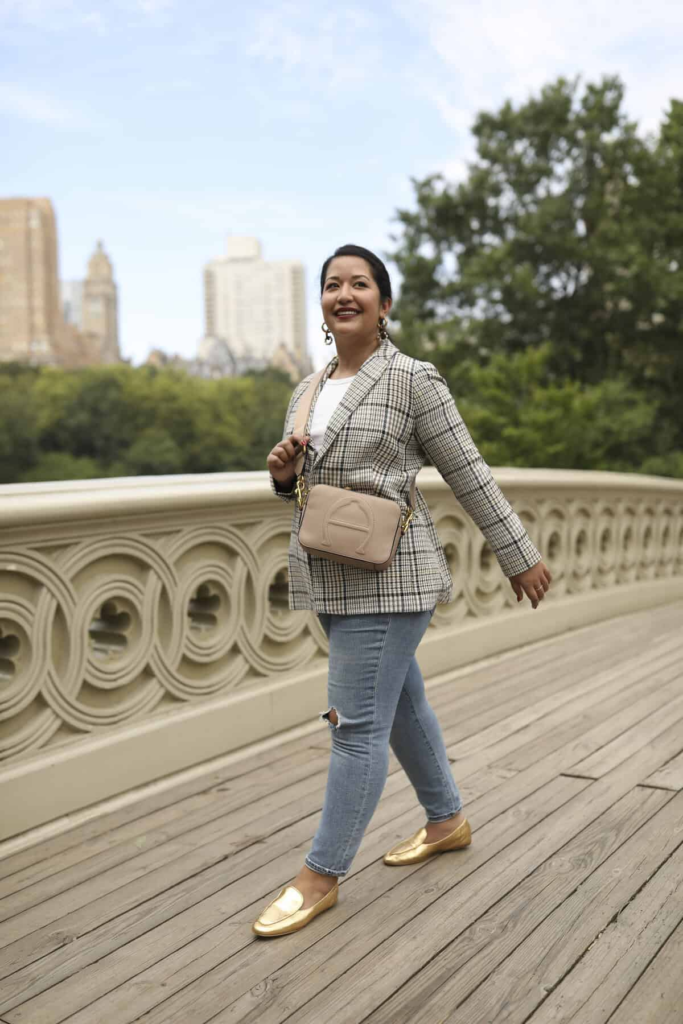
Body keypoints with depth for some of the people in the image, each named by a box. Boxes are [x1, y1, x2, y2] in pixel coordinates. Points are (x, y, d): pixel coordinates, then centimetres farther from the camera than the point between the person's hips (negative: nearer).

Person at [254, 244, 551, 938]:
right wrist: (283, 473, -4)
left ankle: (321, 875, 10)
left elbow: (469, 476, -5)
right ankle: (448, 820, 38)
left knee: (358, 723, -3)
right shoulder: (307, 392, 11)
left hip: (387, 576, -7)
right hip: (331, 580, 7)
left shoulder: (413, 381, -8)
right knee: (400, 705, 19)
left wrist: (519, 557, -1)